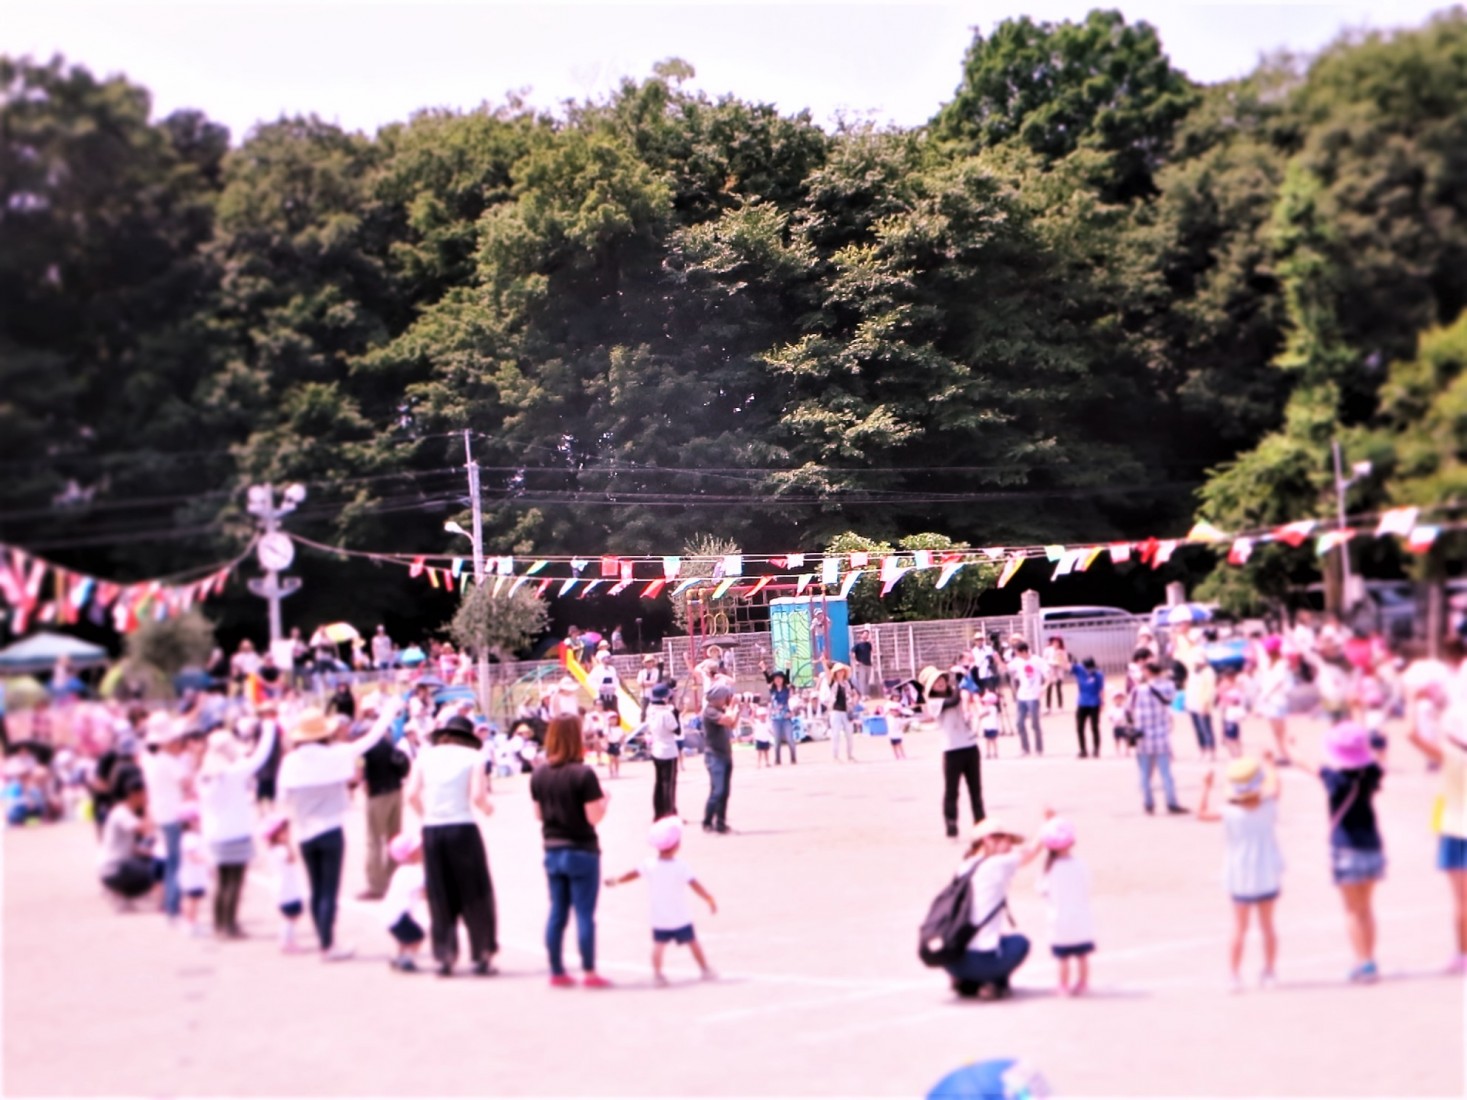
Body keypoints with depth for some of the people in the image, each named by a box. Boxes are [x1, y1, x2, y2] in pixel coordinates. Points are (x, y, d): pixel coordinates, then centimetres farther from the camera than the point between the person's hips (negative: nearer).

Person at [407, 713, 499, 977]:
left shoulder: (425, 755, 8)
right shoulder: (473, 757, 1)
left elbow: (412, 794, -1)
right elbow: (477, 796, -10)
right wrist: (487, 808, 11)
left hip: (432, 829, 3)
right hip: (462, 828, -3)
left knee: (440, 896, 10)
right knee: (474, 894, 7)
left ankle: (444, 957, 10)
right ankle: (481, 955, 8)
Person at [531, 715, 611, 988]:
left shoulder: (539, 775, 2)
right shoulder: (583, 774, -17)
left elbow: (539, 814, 9)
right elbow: (594, 816, -17)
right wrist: (603, 799, 1)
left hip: (552, 851, 6)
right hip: (582, 851, -6)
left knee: (557, 913, 12)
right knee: (585, 914, 1)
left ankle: (557, 971, 16)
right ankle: (589, 972, 5)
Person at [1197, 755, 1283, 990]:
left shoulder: (1230, 814, -18)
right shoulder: (1268, 807, -13)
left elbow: (1201, 813, -10)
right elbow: (1274, 784, 7)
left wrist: (1207, 787, -1)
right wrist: (1268, 763, 22)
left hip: (1240, 880, -1)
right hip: (1268, 877, 1)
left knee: (1239, 928, 7)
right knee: (1267, 925, 15)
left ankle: (1235, 975, 5)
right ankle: (1269, 972, 23)